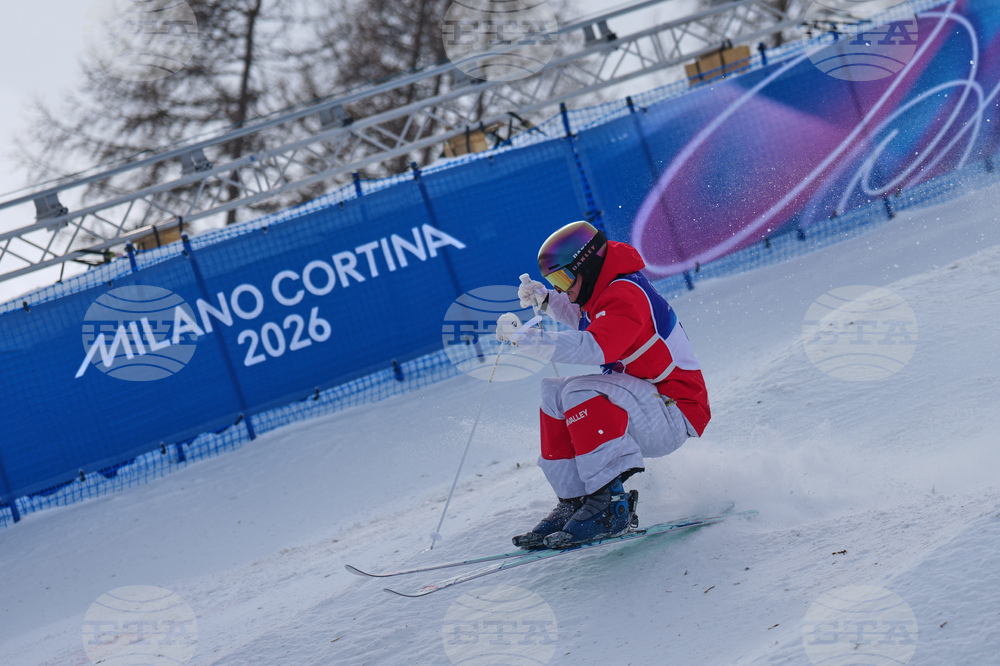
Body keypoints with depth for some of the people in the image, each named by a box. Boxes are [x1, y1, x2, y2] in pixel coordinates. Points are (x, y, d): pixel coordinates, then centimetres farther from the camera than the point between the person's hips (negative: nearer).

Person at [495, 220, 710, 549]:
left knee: (581, 392, -29)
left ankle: (611, 503, -33)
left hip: (675, 416, -10)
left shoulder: (626, 297, -20)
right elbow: (583, 318, 35)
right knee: (553, 392, 4)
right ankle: (575, 502, -2)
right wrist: (545, 300, 17)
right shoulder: (607, 291, 10)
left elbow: (595, 348, -39)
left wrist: (524, 338, -35)